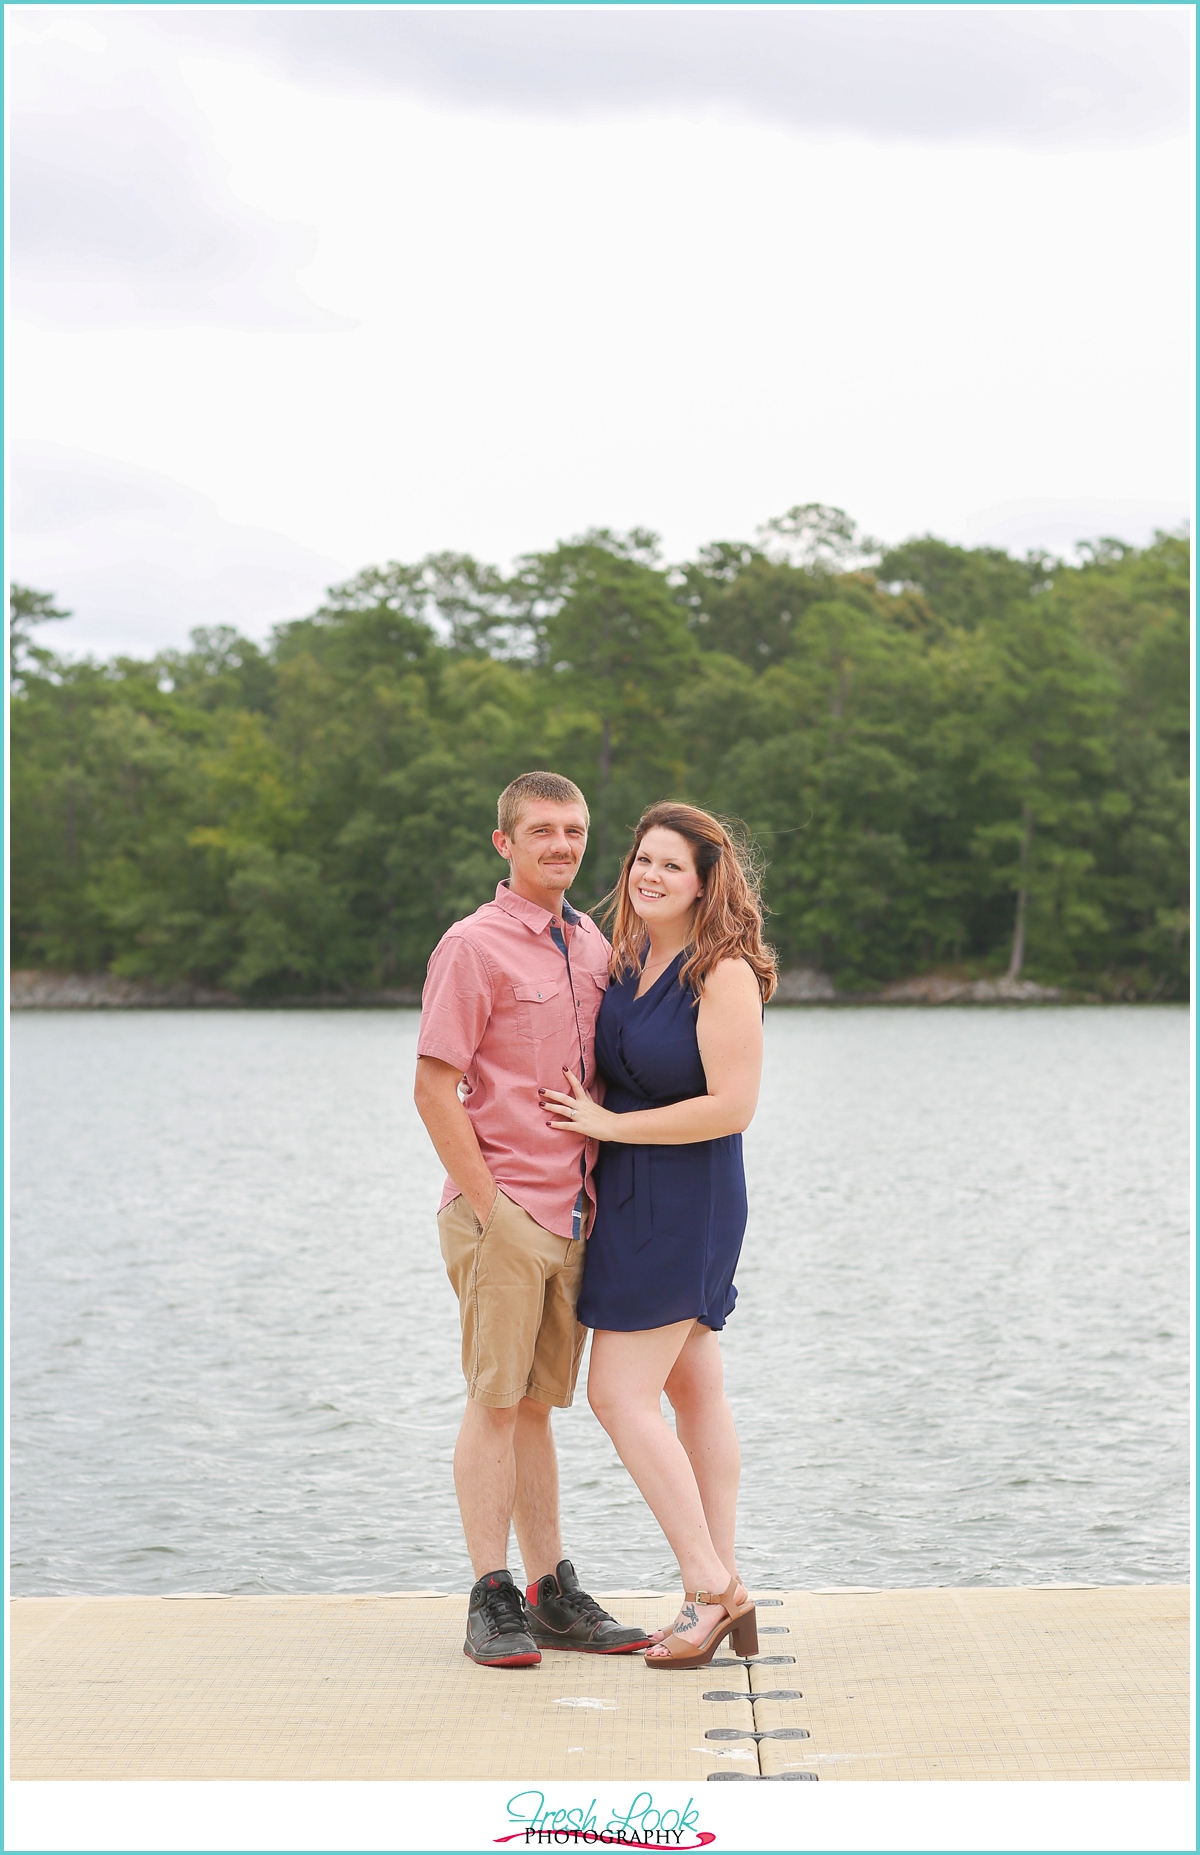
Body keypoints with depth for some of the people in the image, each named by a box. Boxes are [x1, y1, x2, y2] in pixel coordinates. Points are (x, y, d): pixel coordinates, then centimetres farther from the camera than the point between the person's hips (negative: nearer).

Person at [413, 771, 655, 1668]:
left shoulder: (591, 944, 13)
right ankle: (493, 1602, 2)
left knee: (537, 1405, 12)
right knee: (494, 1402, -3)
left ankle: (553, 1593, 16)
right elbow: (435, 1089, -11)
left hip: (574, 1214, 6)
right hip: (501, 1213, -6)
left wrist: (601, 1192, 11)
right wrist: (487, 1205, -14)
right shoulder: (474, 945, -7)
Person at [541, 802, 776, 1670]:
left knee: (620, 1394, -9)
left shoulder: (724, 974, -16)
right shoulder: (629, 961, 8)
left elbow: (732, 1107, -20)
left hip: (685, 1201, -8)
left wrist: (611, 1126, -15)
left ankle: (711, 1590, -2)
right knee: (696, 1389, 11)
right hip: (635, 1202, 8)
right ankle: (726, 1590, 18)